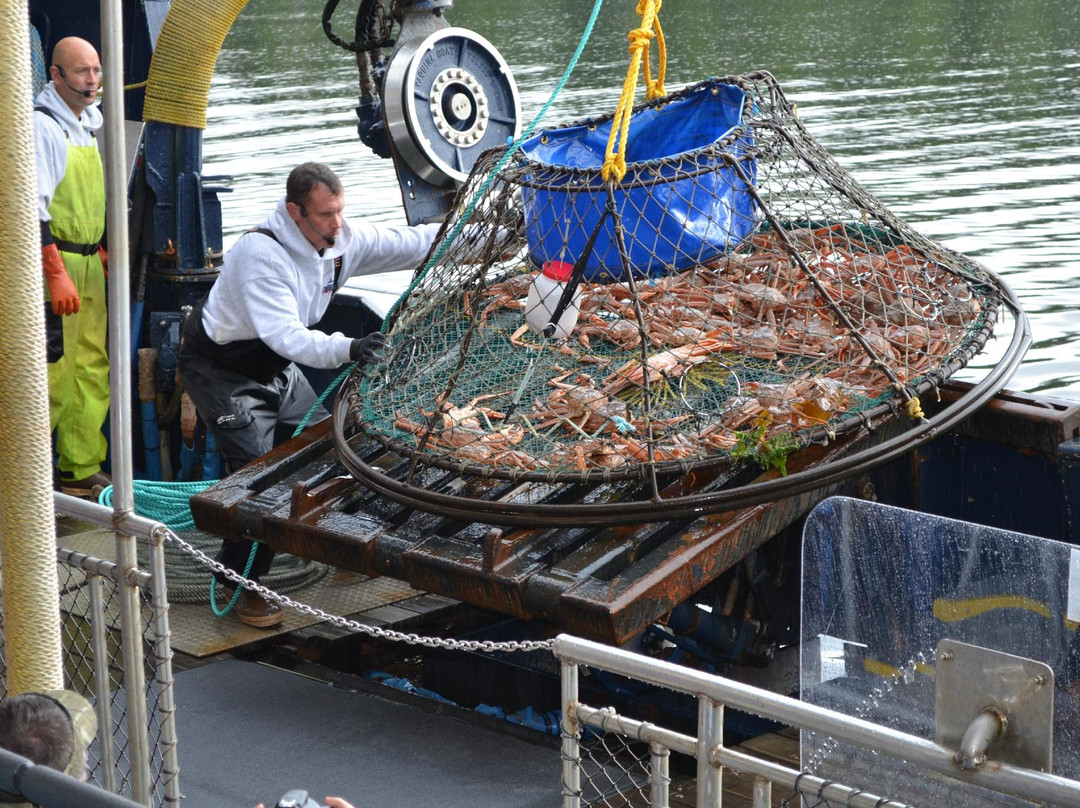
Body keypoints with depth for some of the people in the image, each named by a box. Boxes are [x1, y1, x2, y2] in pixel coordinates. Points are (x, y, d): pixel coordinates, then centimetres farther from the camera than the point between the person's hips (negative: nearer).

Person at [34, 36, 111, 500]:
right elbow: (32, 207, -19)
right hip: (53, 262, -9)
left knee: (93, 370, 10)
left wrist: (105, 254, 23)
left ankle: (81, 470, 18)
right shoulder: (42, 126, -14)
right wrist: (57, 275, -23)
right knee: (53, 374, -9)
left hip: (90, 264, 9)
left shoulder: (89, 124, 15)